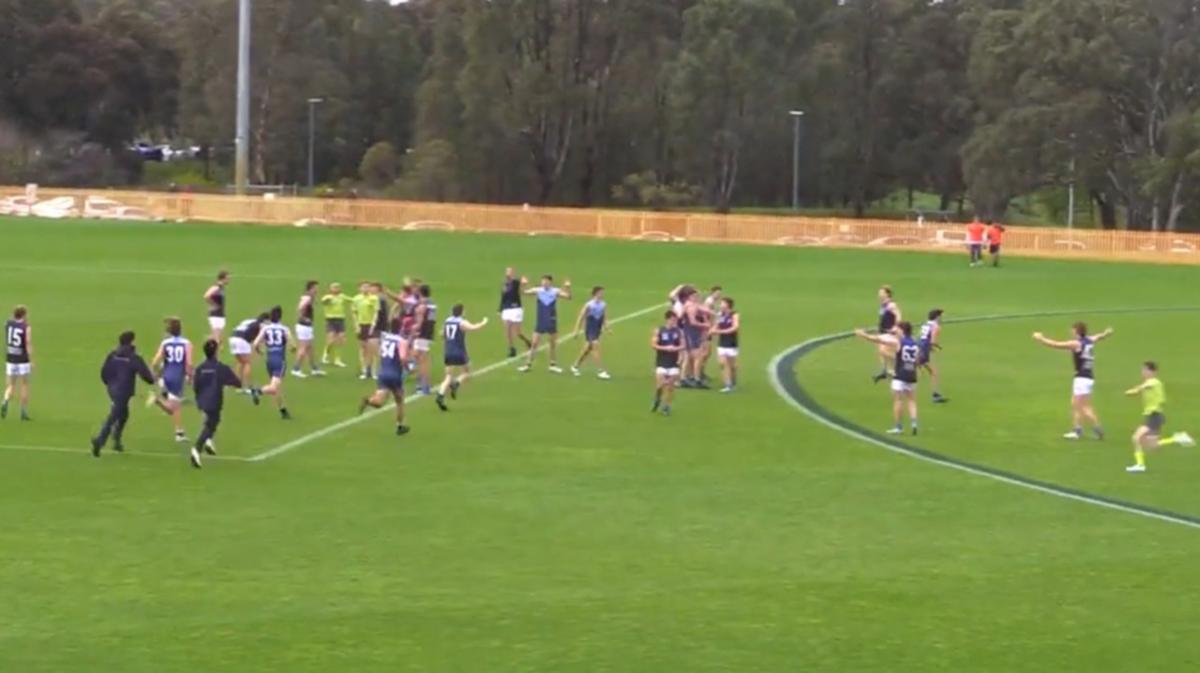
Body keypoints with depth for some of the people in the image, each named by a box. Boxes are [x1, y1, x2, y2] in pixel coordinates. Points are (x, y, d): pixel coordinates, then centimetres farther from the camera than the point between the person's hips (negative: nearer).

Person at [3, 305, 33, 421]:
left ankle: (5, 402, -18)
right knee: (24, 385, 8)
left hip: (10, 360, 4)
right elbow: (28, 345, -15)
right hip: (23, 360, -4)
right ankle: (24, 412, 10)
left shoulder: (8, 324, 2)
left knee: (11, 386, 11)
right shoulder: (26, 328, -11)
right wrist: (31, 362, -11)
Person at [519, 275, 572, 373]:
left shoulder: (556, 291, -6)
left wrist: (567, 288, -30)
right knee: (534, 343, -1)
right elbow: (524, 292, -8)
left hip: (551, 322, 0)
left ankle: (553, 364, 21)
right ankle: (528, 364, 6)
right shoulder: (538, 290, -5)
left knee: (553, 343, 10)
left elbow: (568, 296, -13)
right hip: (541, 322, 0)